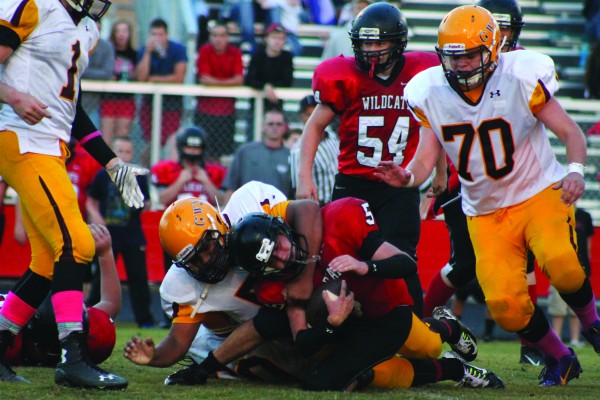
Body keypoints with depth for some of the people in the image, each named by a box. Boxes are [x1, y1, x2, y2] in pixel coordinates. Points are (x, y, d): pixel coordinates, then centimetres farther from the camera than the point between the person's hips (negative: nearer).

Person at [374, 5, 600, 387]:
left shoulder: (520, 79, -15)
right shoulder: (431, 94, -5)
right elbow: (426, 160, -3)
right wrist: (407, 177, -27)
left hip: (539, 193, -3)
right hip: (486, 212, 3)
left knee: (560, 263, -31)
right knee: (506, 305, -12)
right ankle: (559, 359, 14)